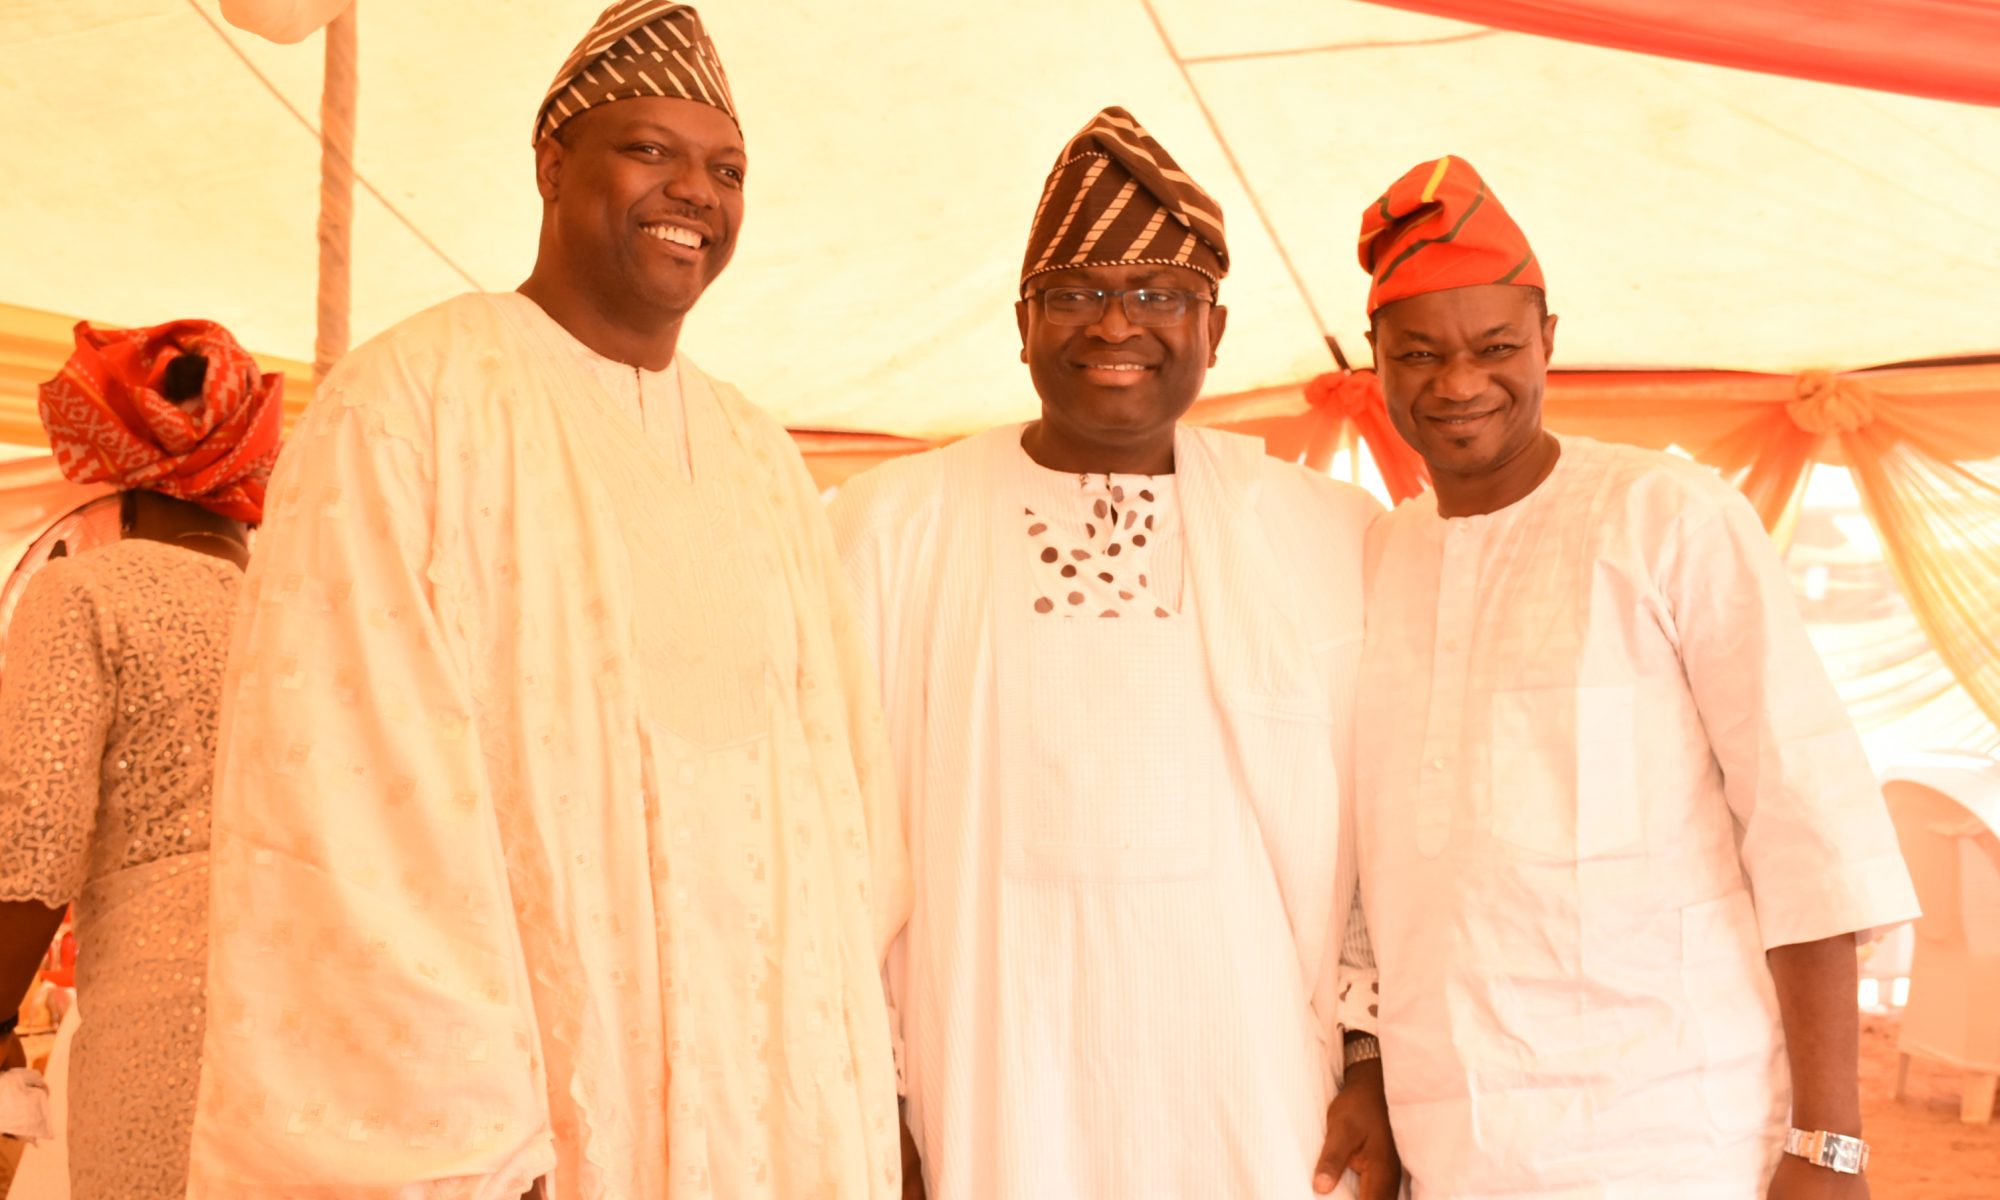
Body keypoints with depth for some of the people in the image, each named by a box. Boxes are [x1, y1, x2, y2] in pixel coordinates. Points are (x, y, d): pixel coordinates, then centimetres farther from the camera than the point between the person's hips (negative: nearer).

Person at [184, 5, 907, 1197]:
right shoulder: (412, 400, -8)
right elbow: (357, 789, -14)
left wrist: (874, 1081, 2)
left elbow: (841, 772, 7)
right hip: (523, 1093, -5)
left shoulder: (765, 462, 9)